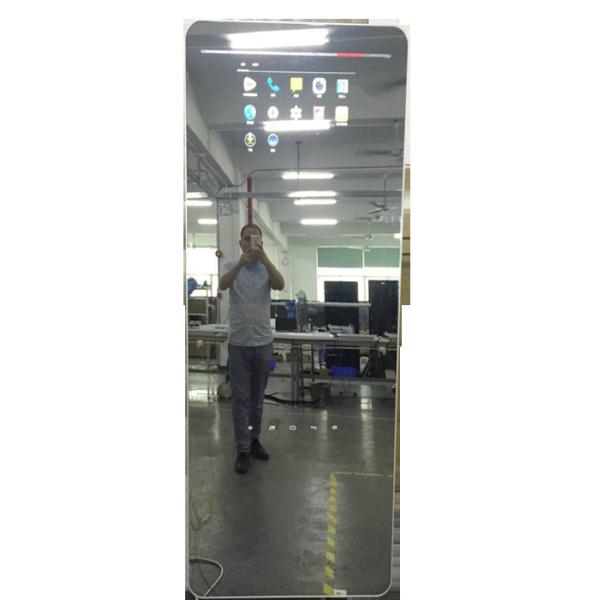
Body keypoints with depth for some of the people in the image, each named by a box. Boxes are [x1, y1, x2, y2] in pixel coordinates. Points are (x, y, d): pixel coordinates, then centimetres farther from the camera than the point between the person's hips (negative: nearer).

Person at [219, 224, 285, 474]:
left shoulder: (267, 268, 2)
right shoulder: (231, 267, 0)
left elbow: (280, 285, -20)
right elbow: (223, 285, -23)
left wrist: (265, 258, -35)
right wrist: (241, 262, -40)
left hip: (263, 342, 2)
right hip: (238, 343, -1)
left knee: (257, 396, 14)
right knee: (240, 398, 2)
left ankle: (254, 439, 28)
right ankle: (243, 449, 10)